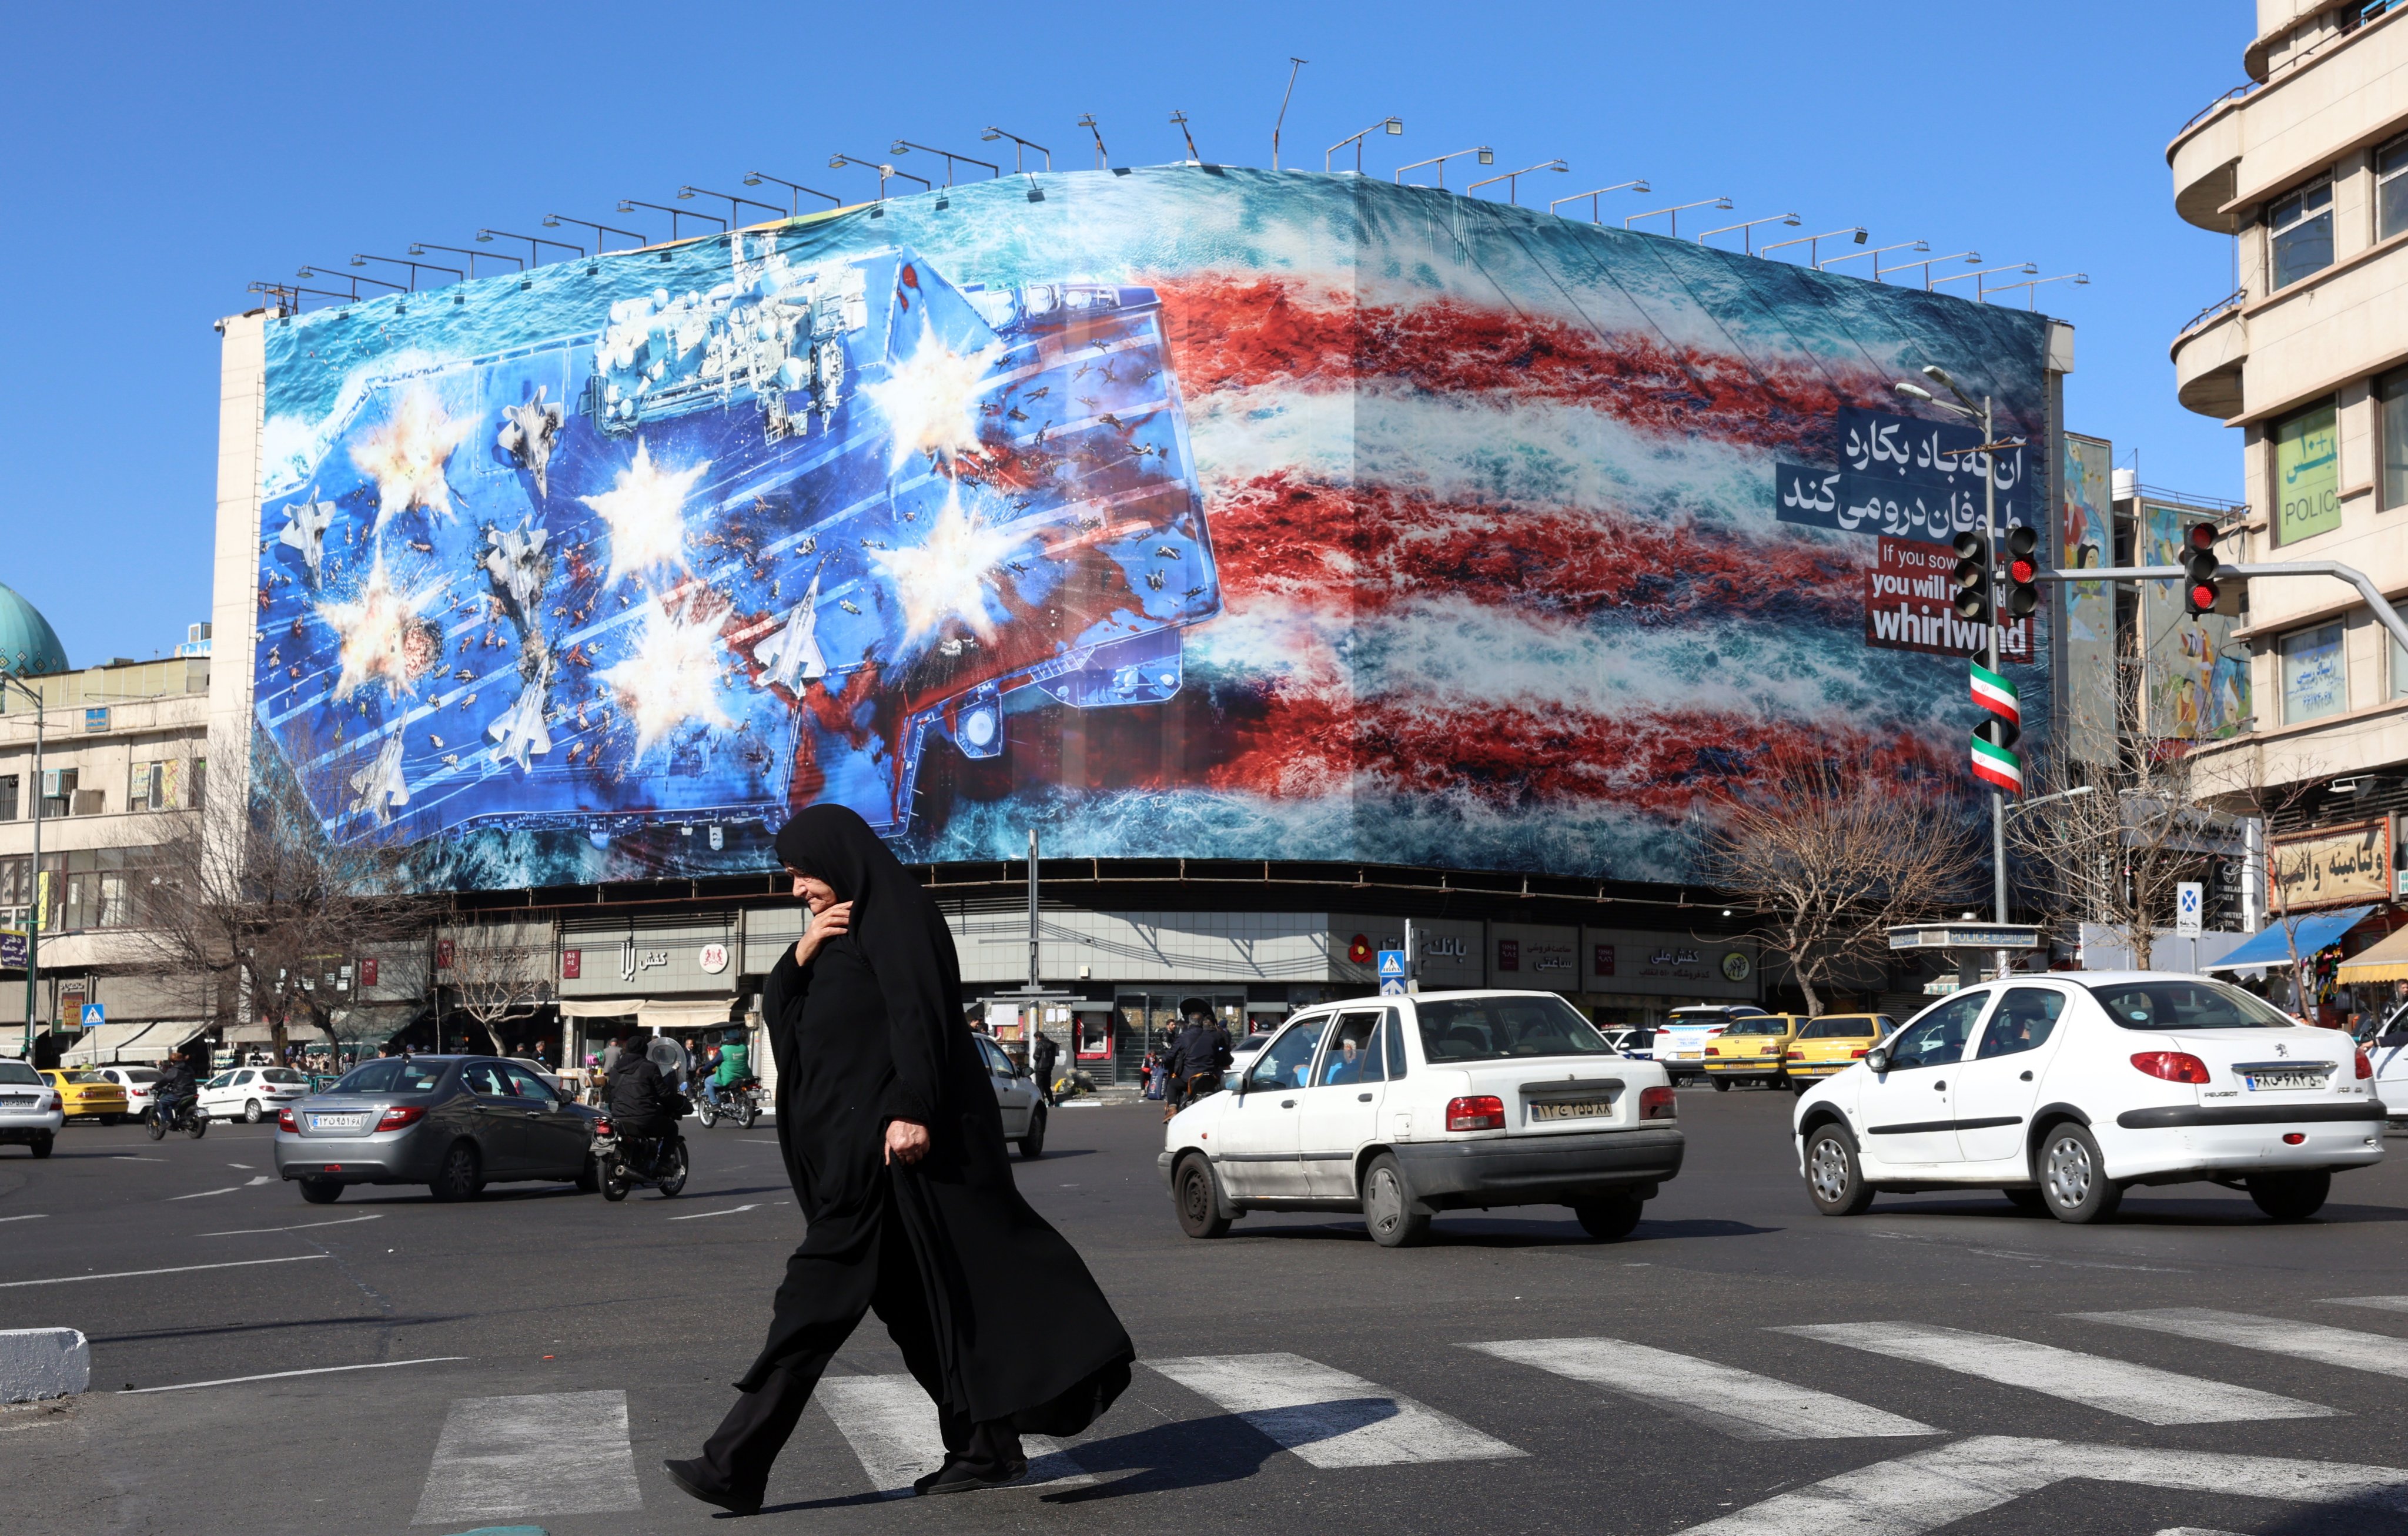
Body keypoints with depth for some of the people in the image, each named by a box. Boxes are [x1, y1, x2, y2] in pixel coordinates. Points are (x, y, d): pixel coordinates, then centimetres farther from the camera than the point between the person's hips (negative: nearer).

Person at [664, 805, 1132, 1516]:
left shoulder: (895, 913, -6)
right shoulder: (841, 935, 21)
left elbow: (918, 1014, -18)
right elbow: (777, 1013, 19)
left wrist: (911, 1109, -27)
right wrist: (800, 956, 1)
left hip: (891, 1133, -10)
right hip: (855, 1138, 10)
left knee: (824, 1285, -10)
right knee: (918, 1297, 8)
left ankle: (739, 1463, -10)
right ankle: (988, 1445, 12)